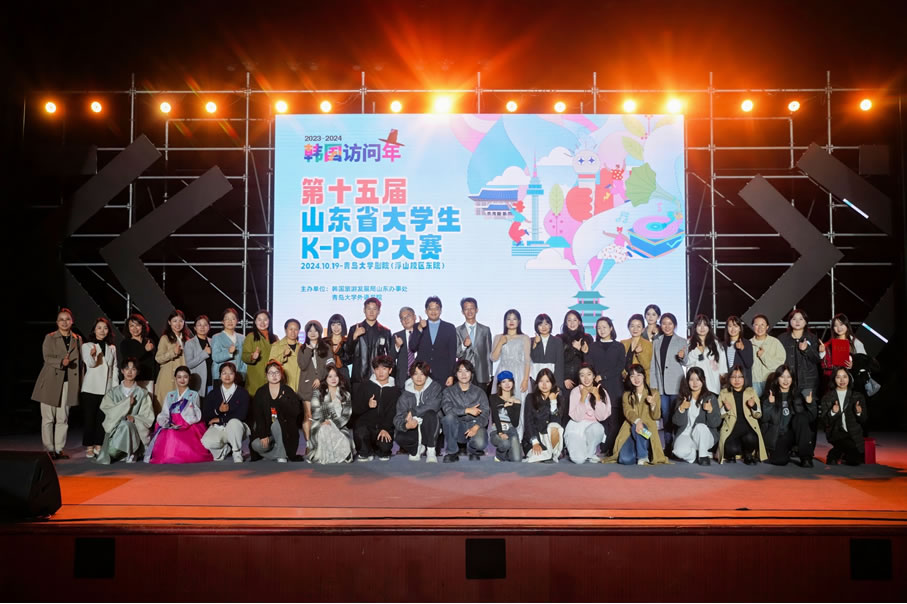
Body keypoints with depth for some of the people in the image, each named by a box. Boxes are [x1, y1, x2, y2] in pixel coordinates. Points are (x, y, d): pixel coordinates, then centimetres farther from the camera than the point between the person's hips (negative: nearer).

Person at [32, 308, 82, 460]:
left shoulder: (77, 339, 11)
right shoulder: (49, 338, 2)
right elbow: (47, 358, -7)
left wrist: (80, 383, 9)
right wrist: (61, 362, -26)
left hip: (68, 383, 3)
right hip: (51, 383, -2)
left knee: (63, 418, 4)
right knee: (48, 418, 1)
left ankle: (59, 449, 11)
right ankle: (49, 449, 9)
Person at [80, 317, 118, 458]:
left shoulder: (112, 348, 14)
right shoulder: (87, 346, 1)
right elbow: (90, 364, -16)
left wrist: (115, 387, 7)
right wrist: (93, 355, -38)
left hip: (107, 389, 3)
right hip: (90, 388, -3)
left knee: (102, 419, 4)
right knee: (89, 418, 0)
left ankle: (98, 445, 13)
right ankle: (89, 447, 7)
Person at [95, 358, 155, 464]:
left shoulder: (143, 394, 7)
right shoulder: (113, 393, 13)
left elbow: (148, 418, 2)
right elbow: (109, 412, -3)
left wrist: (134, 419, -16)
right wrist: (127, 403, -11)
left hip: (136, 429, -1)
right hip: (115, 429, 1)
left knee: (125, 424, -33)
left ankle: (131, 453, -14)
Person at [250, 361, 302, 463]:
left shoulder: (287, 391, 0)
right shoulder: (260, 392, 3)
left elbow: (296, 411, -11)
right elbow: (257, 416, -5)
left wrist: (283, 400, -22)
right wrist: (263, 435, -16)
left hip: (284, 431, -1)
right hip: (265, 429, 1)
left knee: (276, 424, -34)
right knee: (256, 445, -26)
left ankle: (282, 456, -19)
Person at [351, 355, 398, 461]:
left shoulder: (395, 391, 9)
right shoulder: (364, 386, 8)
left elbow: (393, 414, -1)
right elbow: (355, 409, 2)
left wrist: (385, 429, -17)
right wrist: (367, 405, -18)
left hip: (384, 427, 0)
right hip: (365, 424, 0)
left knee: (385, 446, -27)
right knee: (360, 433, -34)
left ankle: (383, 452, 14)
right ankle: (365, 453, 1)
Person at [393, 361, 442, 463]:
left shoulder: (435, 387, -3)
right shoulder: (405, 394, -1)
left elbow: (433, 405, -23)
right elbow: (398, 418, -11)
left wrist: (412, 413, -21)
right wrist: (406, 425, -35)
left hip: (429, 427, -1)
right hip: (413, 429, 2)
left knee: (429, 414, -33)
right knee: (399, 437, -29)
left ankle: (431, 451, -19)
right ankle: (417, 447, 5)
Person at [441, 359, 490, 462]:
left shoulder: (479, 392, 8)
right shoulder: (449, 391, 6)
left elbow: (485, 414, -2)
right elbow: (447, 409, -13)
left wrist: (476, 427, -21)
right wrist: (467, 410, -16)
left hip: (475, 425, 0)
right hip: (457, 428, 0)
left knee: (480, 443, -33)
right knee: (448, 417, -33)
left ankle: (473, 451, 9)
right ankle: (452, 452, -13)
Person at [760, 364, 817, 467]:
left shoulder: (797, 394, 9)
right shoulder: (769, 395, 2)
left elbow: (811, 418, 4)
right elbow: (764, 419, -7)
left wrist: (810, 404, -13)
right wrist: (770, 404, -21)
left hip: (793, 433, 4)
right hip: (776, 436, -3)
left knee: (801, 417, -27)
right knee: (780, 460, -30)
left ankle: (805, 456, -20)